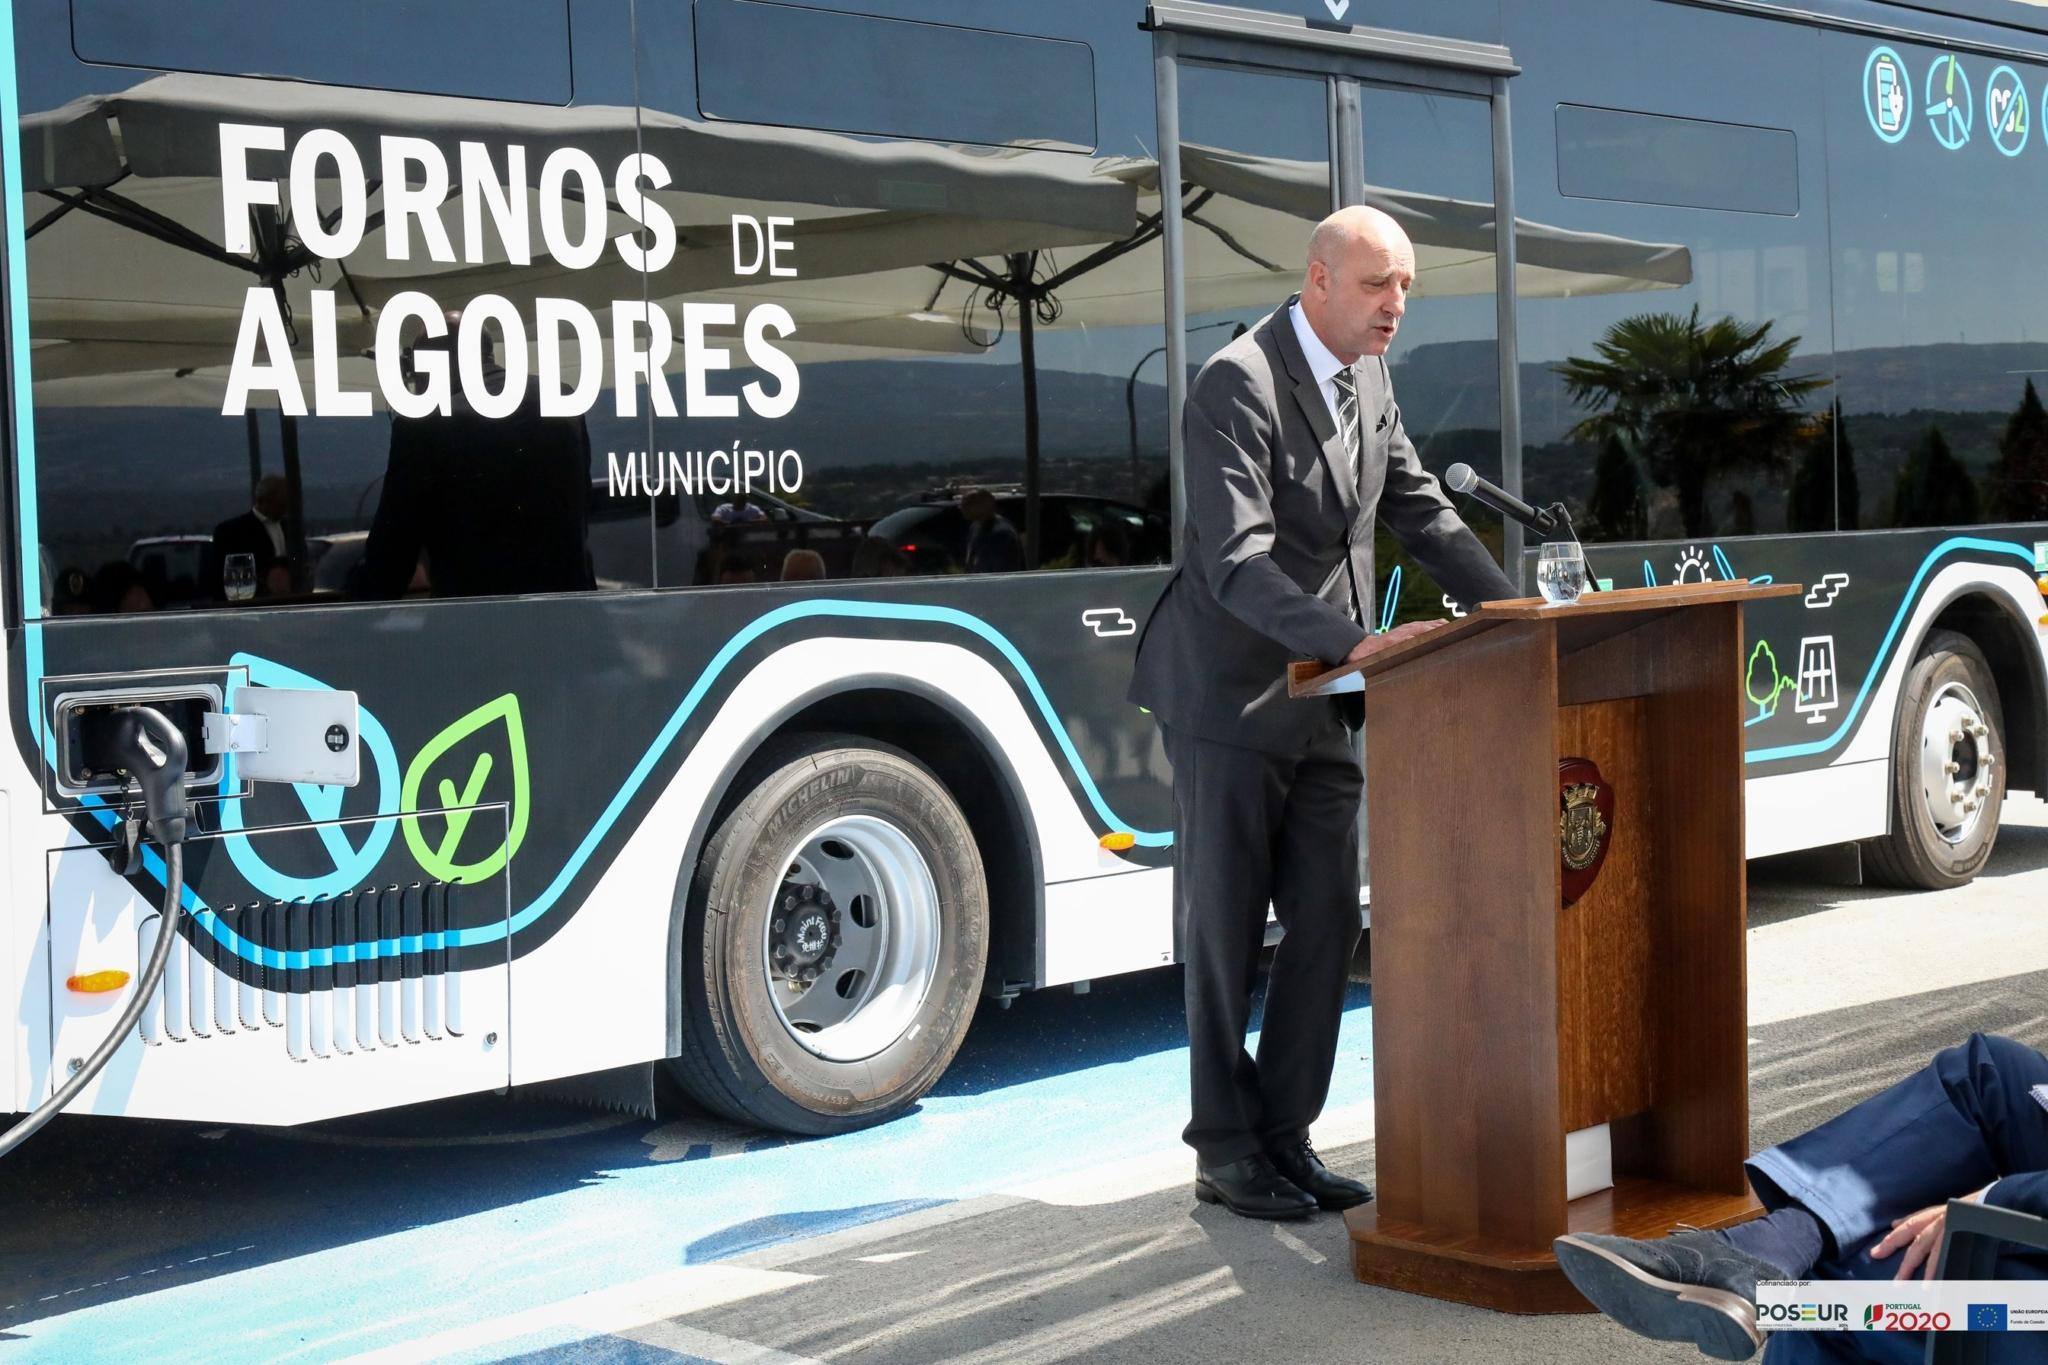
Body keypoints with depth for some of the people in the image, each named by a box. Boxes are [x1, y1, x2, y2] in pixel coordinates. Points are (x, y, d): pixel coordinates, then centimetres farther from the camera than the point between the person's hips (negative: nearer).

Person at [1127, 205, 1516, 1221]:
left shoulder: (1369, 383, 9)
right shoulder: (1239, 384, -18)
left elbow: (1424, 515, 13)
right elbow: (1235, 564, -26)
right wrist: (1352, 640, -36)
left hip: (1322, 707, 8)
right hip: (1231, 702, -8)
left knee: (1327, 924, 7)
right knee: (1224, 932, 2)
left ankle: (1284, 1136, 18)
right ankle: (1226, 1152, 13)